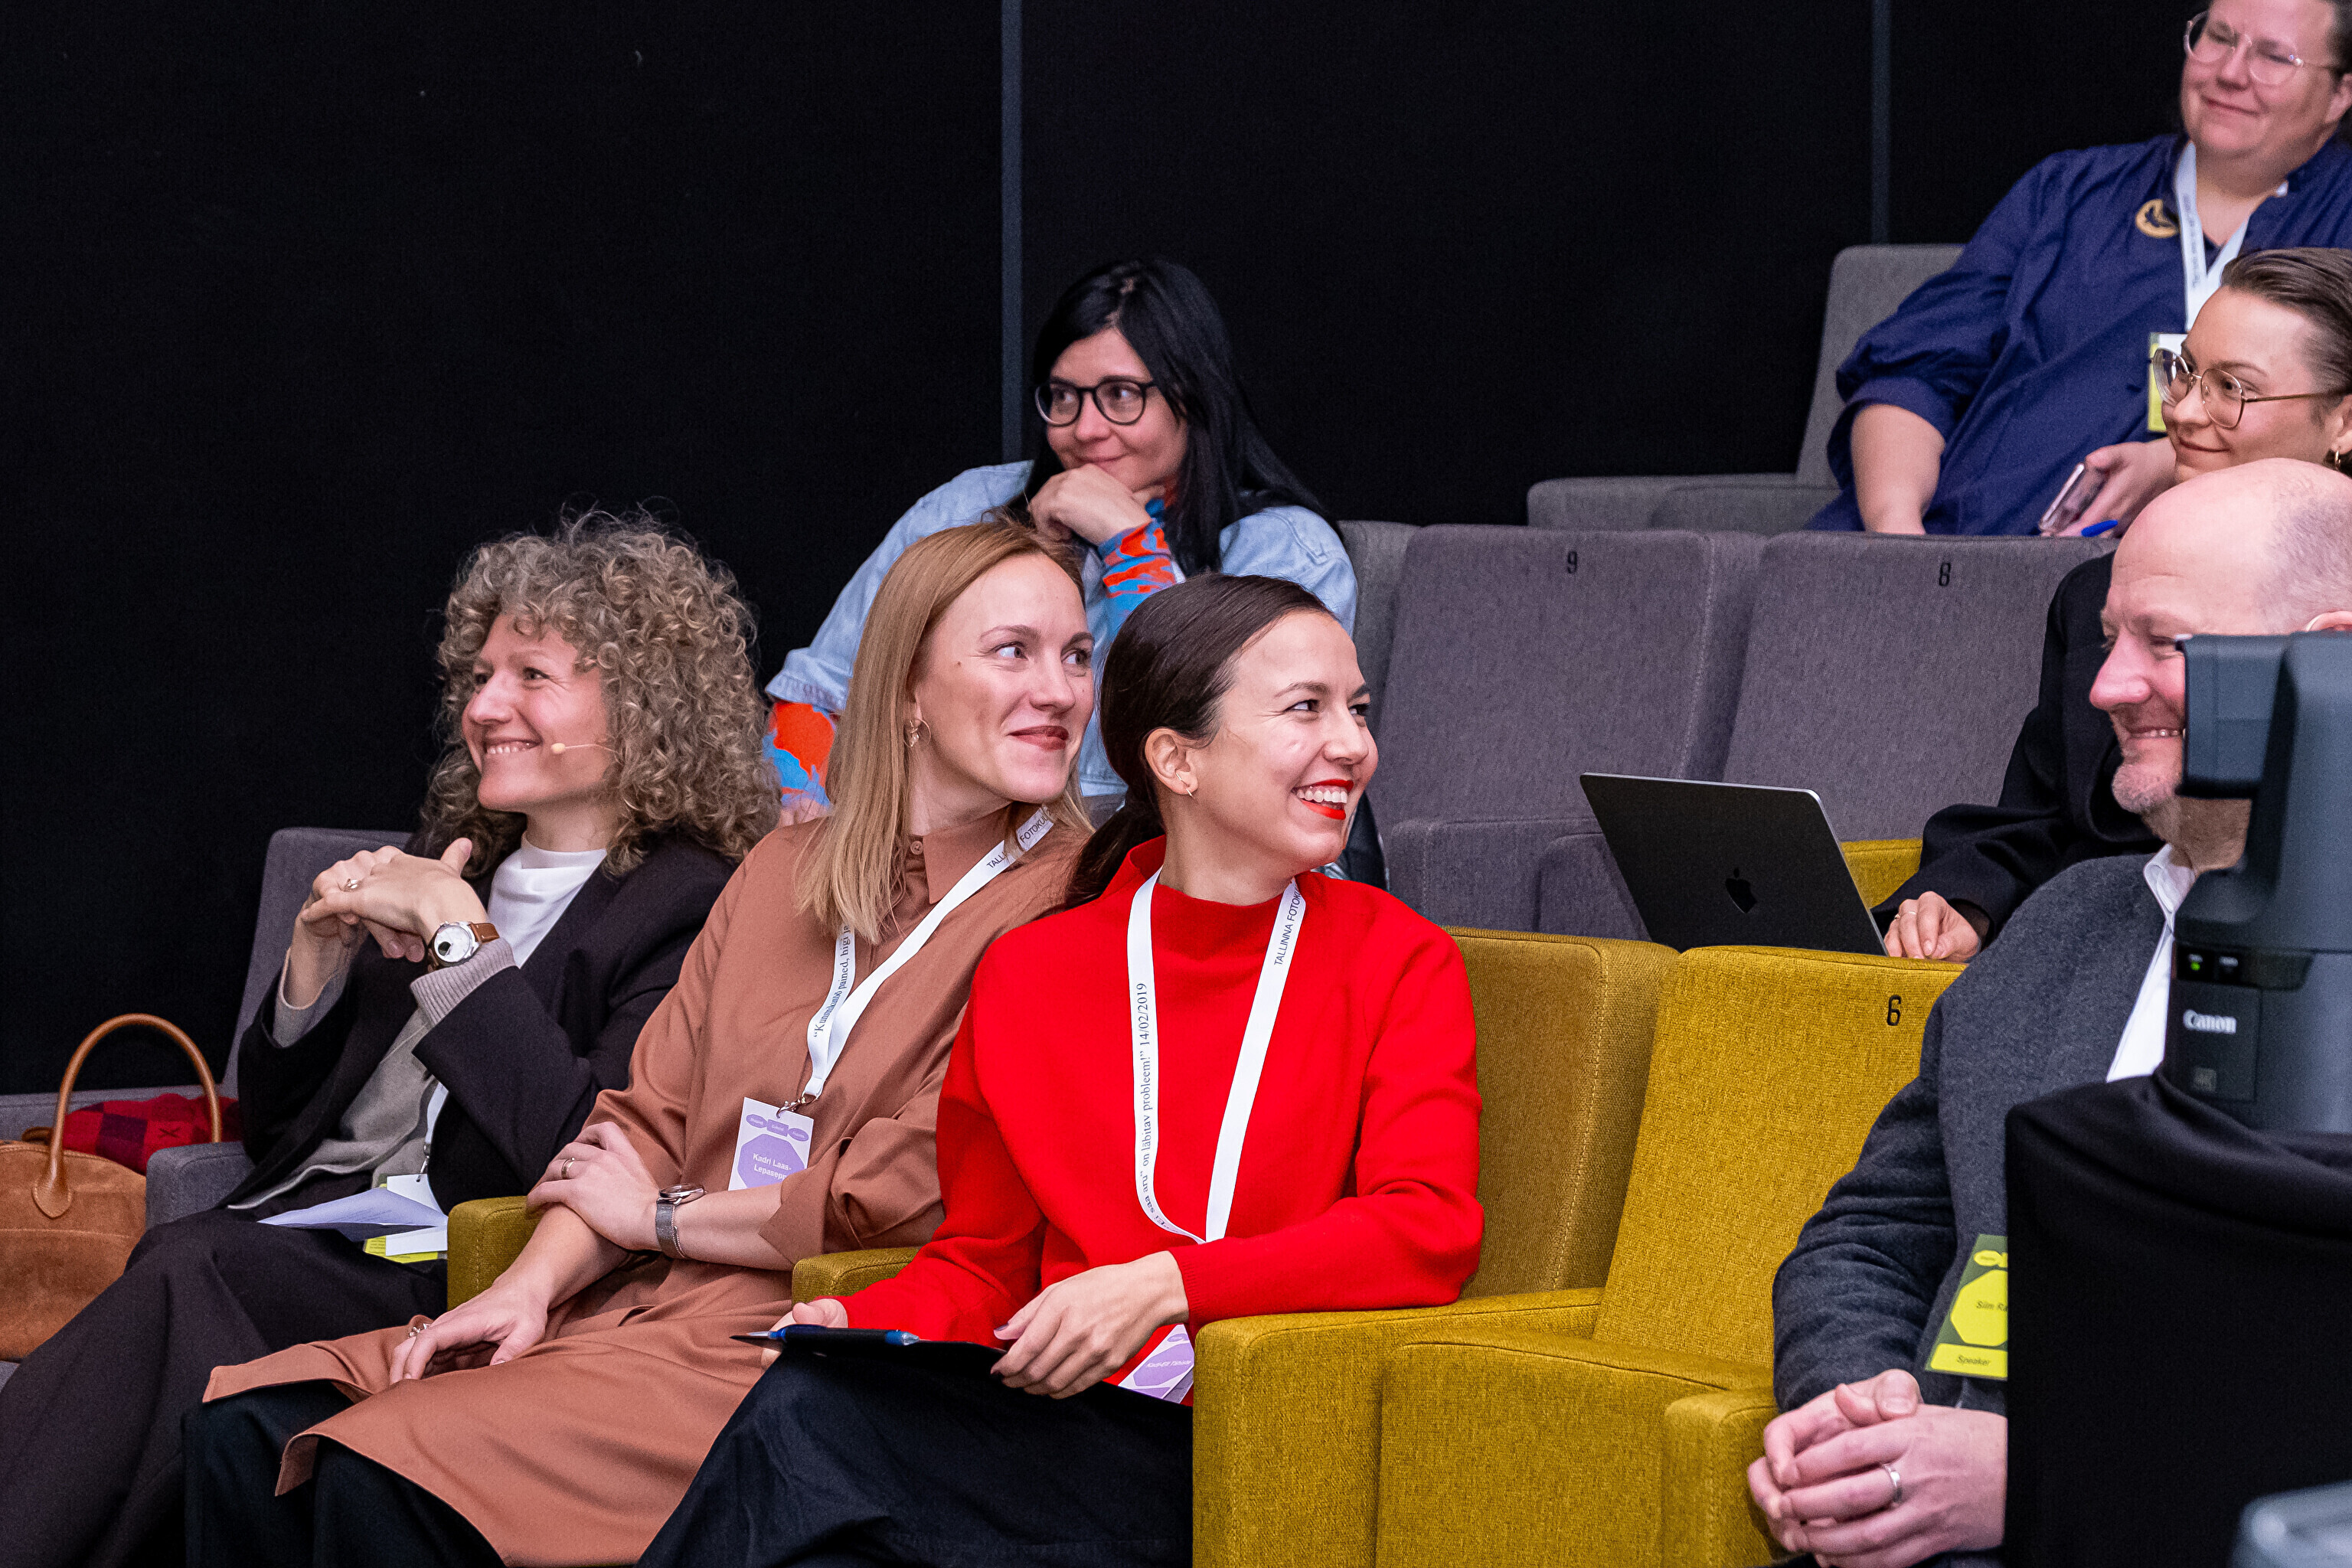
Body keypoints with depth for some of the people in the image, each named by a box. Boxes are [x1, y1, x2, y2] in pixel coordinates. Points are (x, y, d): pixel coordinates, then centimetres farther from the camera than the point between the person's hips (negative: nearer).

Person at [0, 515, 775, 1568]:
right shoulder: (450, 868, 23)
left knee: (185, 1273, -31)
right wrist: (319, 955, 6)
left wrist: (458, 939, -11)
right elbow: (272, 1127, 25)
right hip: (289, 1226, 6)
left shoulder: (692, 909, 1)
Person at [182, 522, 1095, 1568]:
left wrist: (662, 1216, 0)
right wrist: (532, 1284, -4)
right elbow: (650, 1117, 14)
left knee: (387, 1475, -25)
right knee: (247, 1431, -11)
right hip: (641, 1307, 7)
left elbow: (914, 1197, -11)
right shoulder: (785, 871, 18)